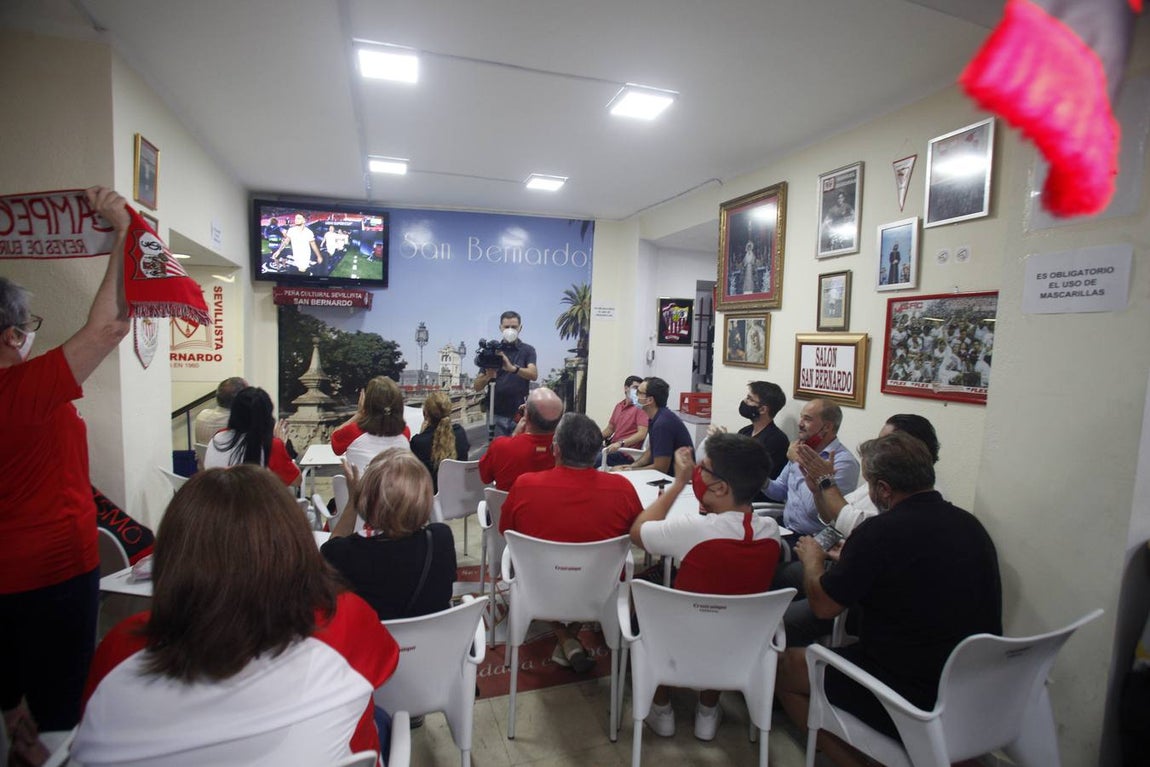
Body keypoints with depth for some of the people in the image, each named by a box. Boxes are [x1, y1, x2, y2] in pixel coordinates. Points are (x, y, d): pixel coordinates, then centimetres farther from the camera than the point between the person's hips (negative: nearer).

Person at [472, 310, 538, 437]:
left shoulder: (527, 350, 3)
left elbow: (533, 375, -16)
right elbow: (477, 386, 4)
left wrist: (513, 368, -33)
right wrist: (488, 376, -18)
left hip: (519, 414, -1)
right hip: (497, 415, 1)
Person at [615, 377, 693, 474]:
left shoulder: (663, 423, -25)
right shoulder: (656, 418, 4)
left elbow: (660, 468, -22)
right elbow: (651, 451, 16)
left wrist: (631, 471, -11)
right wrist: (632, 466, 0)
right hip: (668, 472, 8)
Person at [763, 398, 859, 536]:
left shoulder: (844, 462, -17)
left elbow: (813, 508, -25)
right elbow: (780, 491, 14)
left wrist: (798, 463, -17)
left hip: (812, 539, -7)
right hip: (785, 529, 7)